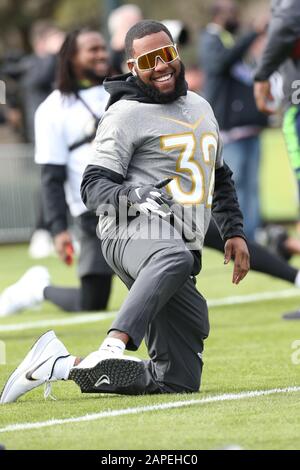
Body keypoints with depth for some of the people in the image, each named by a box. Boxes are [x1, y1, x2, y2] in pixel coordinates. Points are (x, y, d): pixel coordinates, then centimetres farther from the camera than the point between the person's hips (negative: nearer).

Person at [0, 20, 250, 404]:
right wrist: (135, 196, -26)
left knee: (179, 381, -1)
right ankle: (113, 347, -57)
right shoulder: (126, 114, 0)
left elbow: (220, 178, 34)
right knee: (174, 258, -45)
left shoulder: (200, 106, 23)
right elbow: (94, 185, -7)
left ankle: (64, 365, 6)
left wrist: (234, 231, 22)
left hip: (183, 248, 7)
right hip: (132, 232, -7)